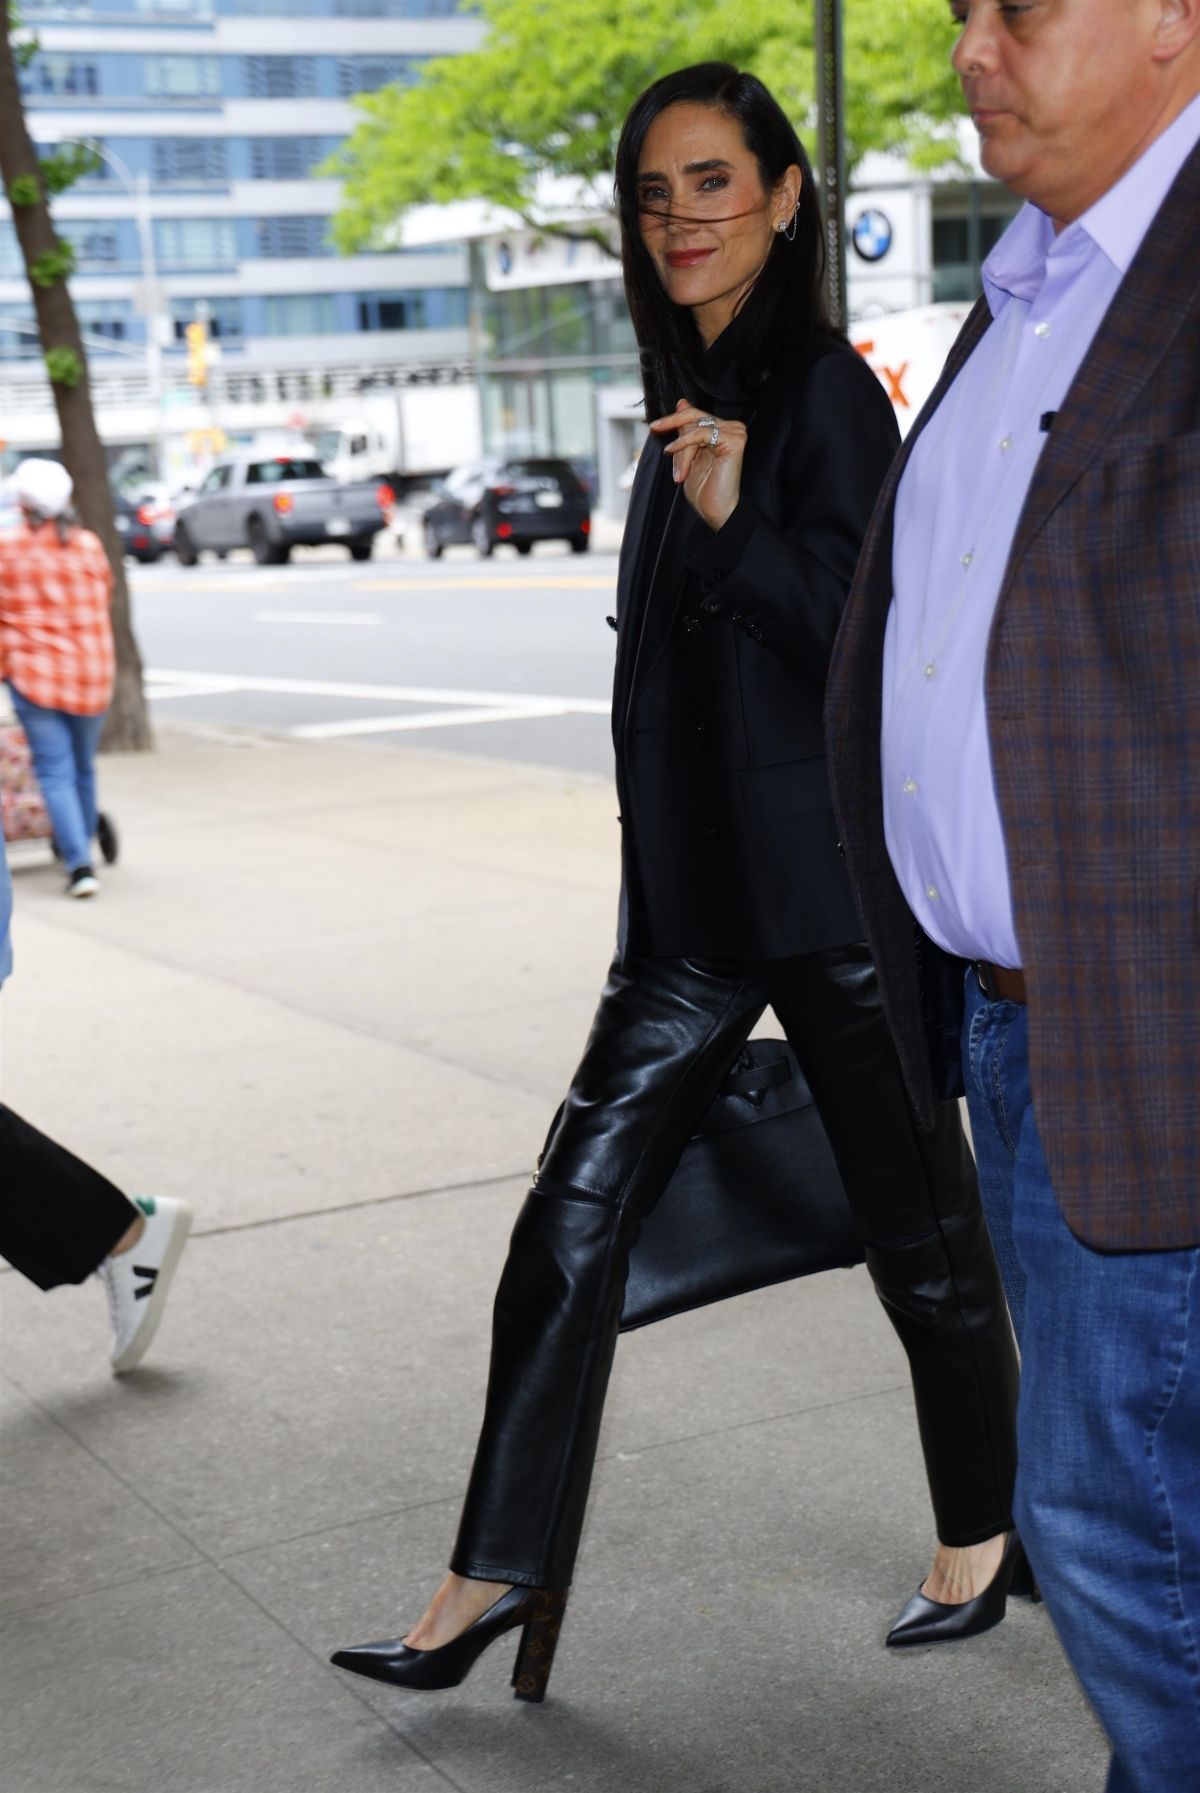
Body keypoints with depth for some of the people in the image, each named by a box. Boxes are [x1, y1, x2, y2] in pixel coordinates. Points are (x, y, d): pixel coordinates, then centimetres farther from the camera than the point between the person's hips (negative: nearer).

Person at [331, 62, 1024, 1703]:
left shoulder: (822, 387, -10)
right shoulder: (689, 396, 14)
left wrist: (737, 520, -28)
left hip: (828, 888, -8)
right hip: (694, 892, 8)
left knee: (916, 1227, 7)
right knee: (573, 1222, 5)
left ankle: (983, 1533, 27)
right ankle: (499, 1569, 13)